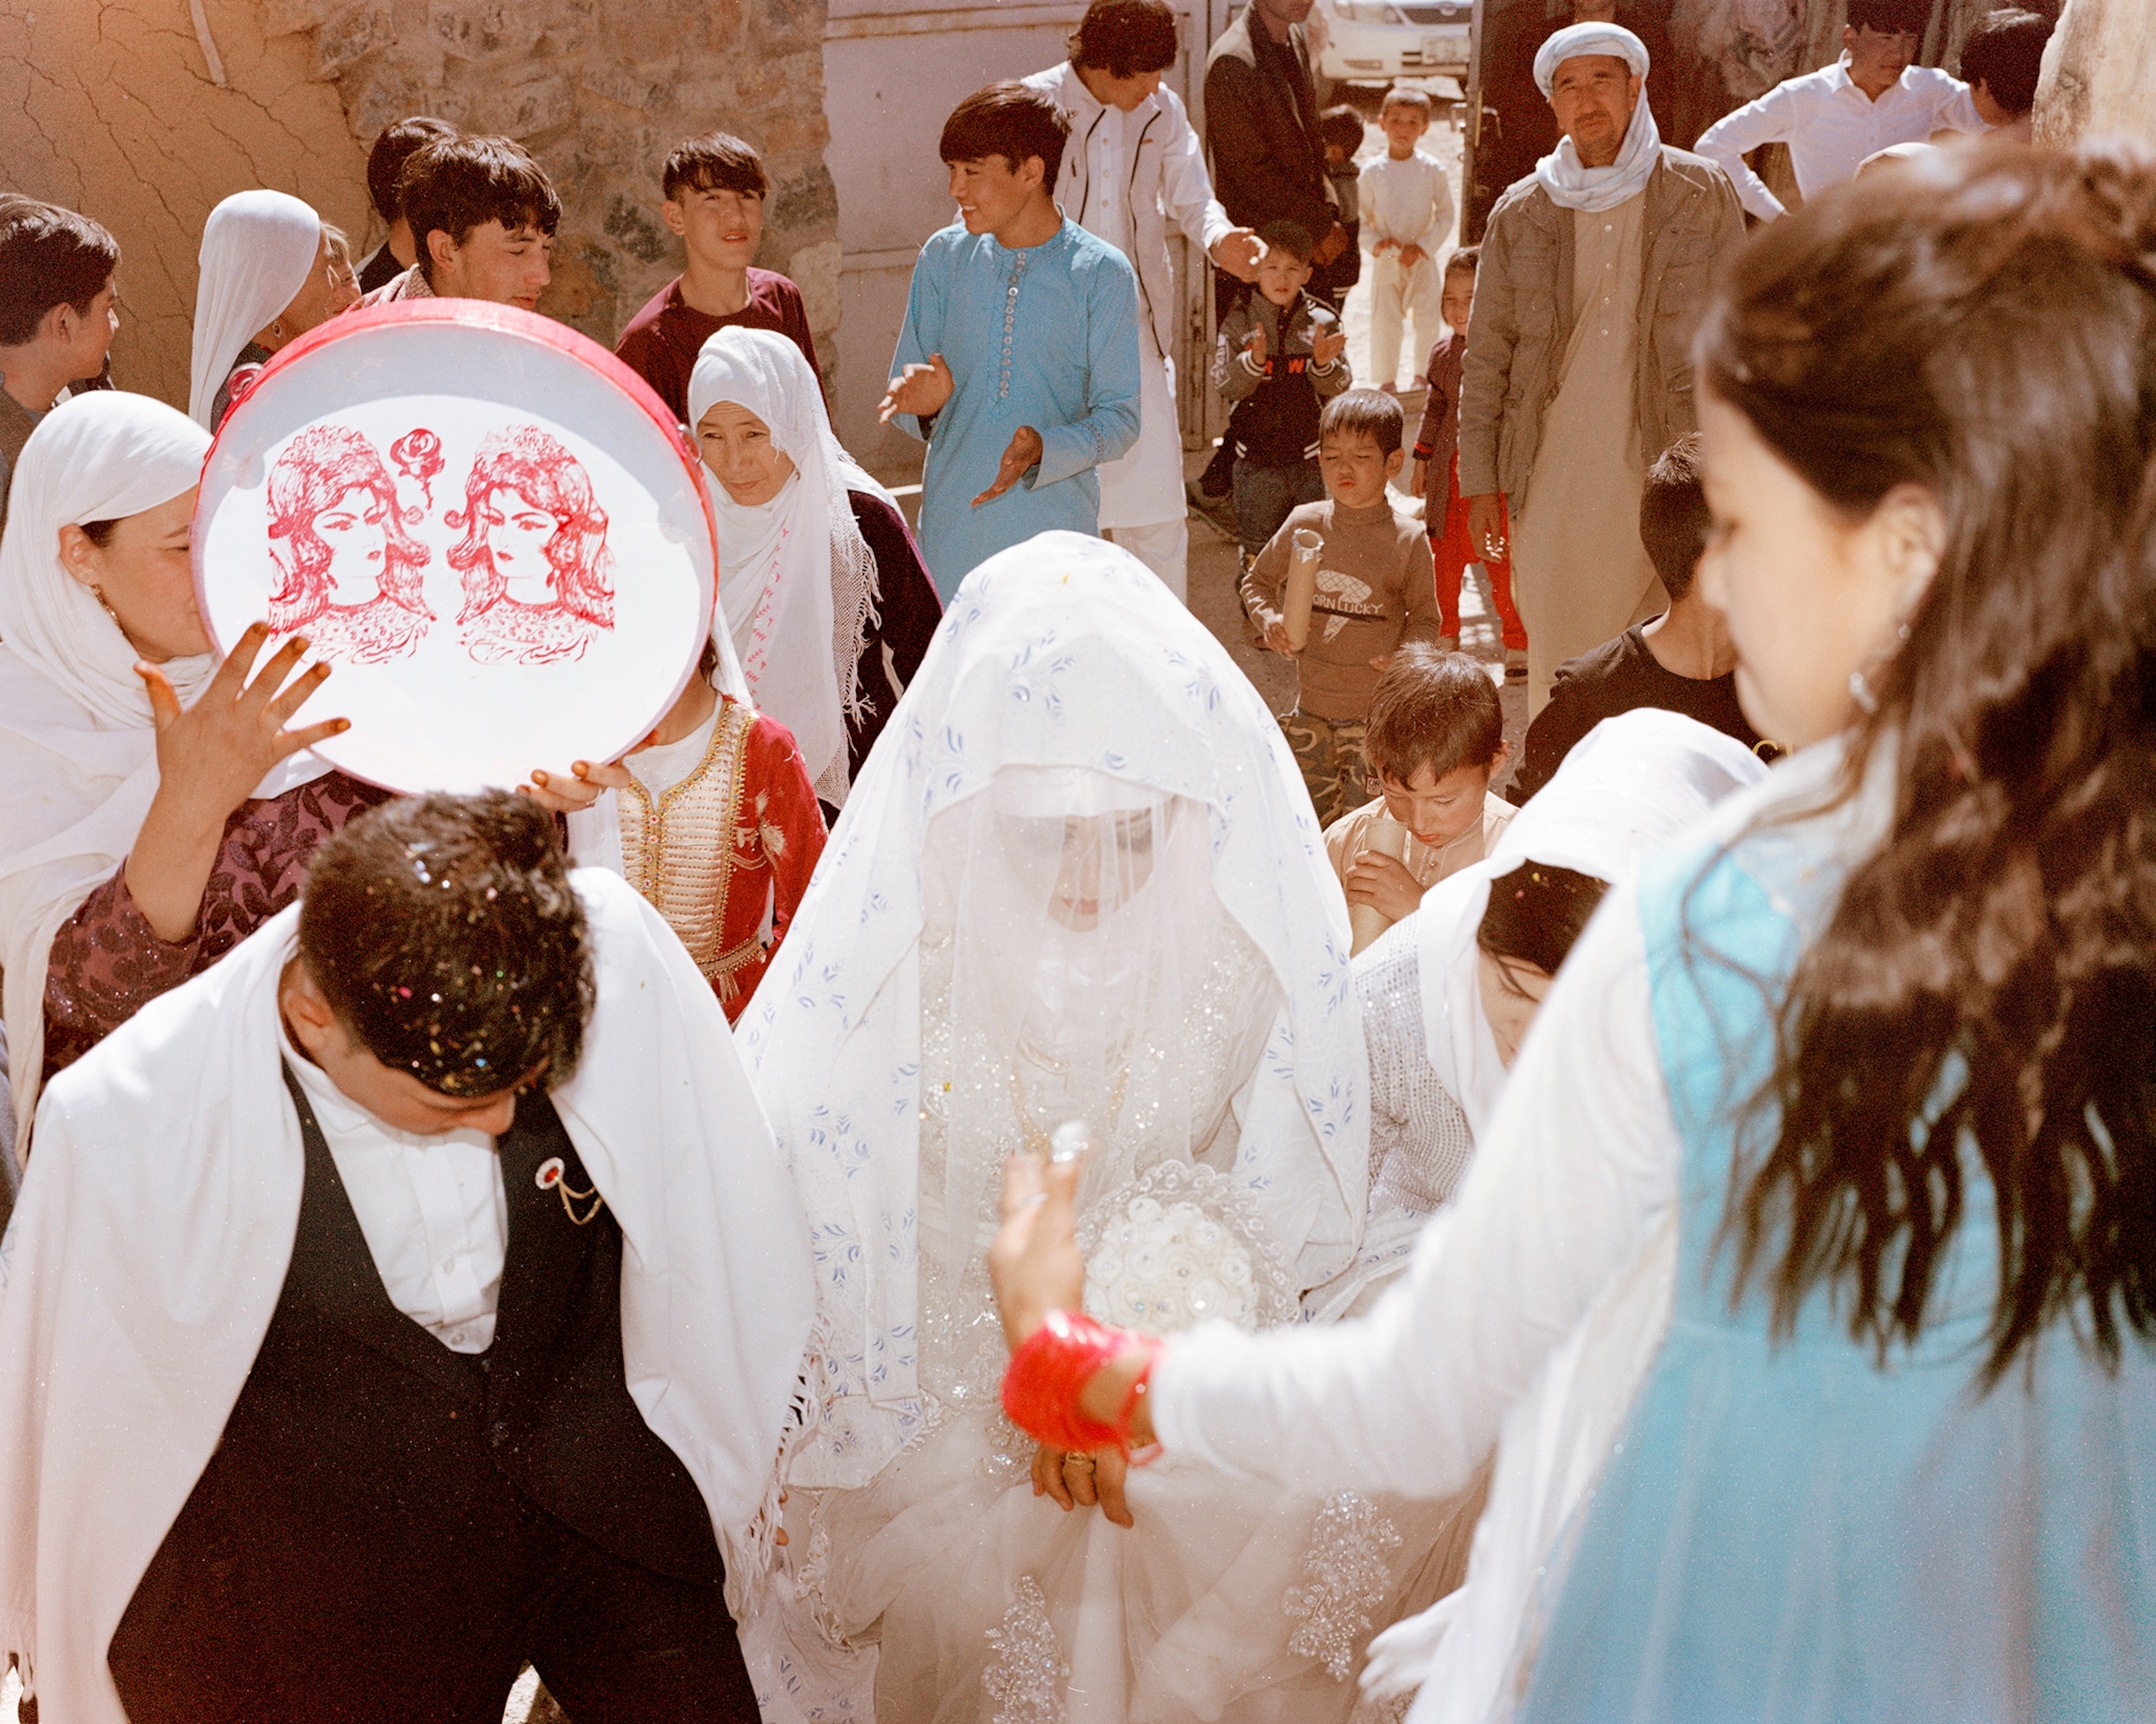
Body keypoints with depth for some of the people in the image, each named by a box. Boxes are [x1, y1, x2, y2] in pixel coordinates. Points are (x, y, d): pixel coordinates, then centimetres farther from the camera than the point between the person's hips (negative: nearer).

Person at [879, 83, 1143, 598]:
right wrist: (925, 404, -13)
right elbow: (901, 399, 12)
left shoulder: (1102, 273, -3)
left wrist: (1045, 450, -23)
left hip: (1055, 534, -2)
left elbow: (1119, 417, -3)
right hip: (951, 532, 2)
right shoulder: (944, 257, 7)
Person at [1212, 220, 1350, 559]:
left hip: (1310, 456, 1)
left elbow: (1342, 389, -1)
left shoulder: (1323, 323, 1)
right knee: (1257, 550, 6)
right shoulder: (1238, 323, -2)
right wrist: (1254, 360, -27)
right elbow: (1224, 387, -10)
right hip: (1257, 457, -1)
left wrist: (1324, 363, -21)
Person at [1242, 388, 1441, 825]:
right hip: (1312, 706, 3)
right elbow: (1258, 581, 13)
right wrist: (1269, 619, -8)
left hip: (1377, 709, -3)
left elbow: (1425, 618, 3)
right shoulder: (1304, 525, 0)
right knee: (1310, 818, 11)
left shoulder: (1409, 540, -6)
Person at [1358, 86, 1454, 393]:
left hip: (1422, 260, 0)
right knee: (1384, 321, -1)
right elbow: (1360, 218, 1)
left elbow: (1446, 215, 0)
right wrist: (1375, 244, -15)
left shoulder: (1433, 170, -4)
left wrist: (1421, 247, -11)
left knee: (1427, 320, -2)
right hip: (1385, 261, 0)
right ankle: (1386, 380, 15)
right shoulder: (1372, 171, -4)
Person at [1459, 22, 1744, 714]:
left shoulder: (1703, 195, 4)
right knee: (1558, 669, 5)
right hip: (1554, 484, 1)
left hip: (1671, 474, -1)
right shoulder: (1520, 214, 7)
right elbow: (1486, 356, 11)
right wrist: (1480, 481, 6)